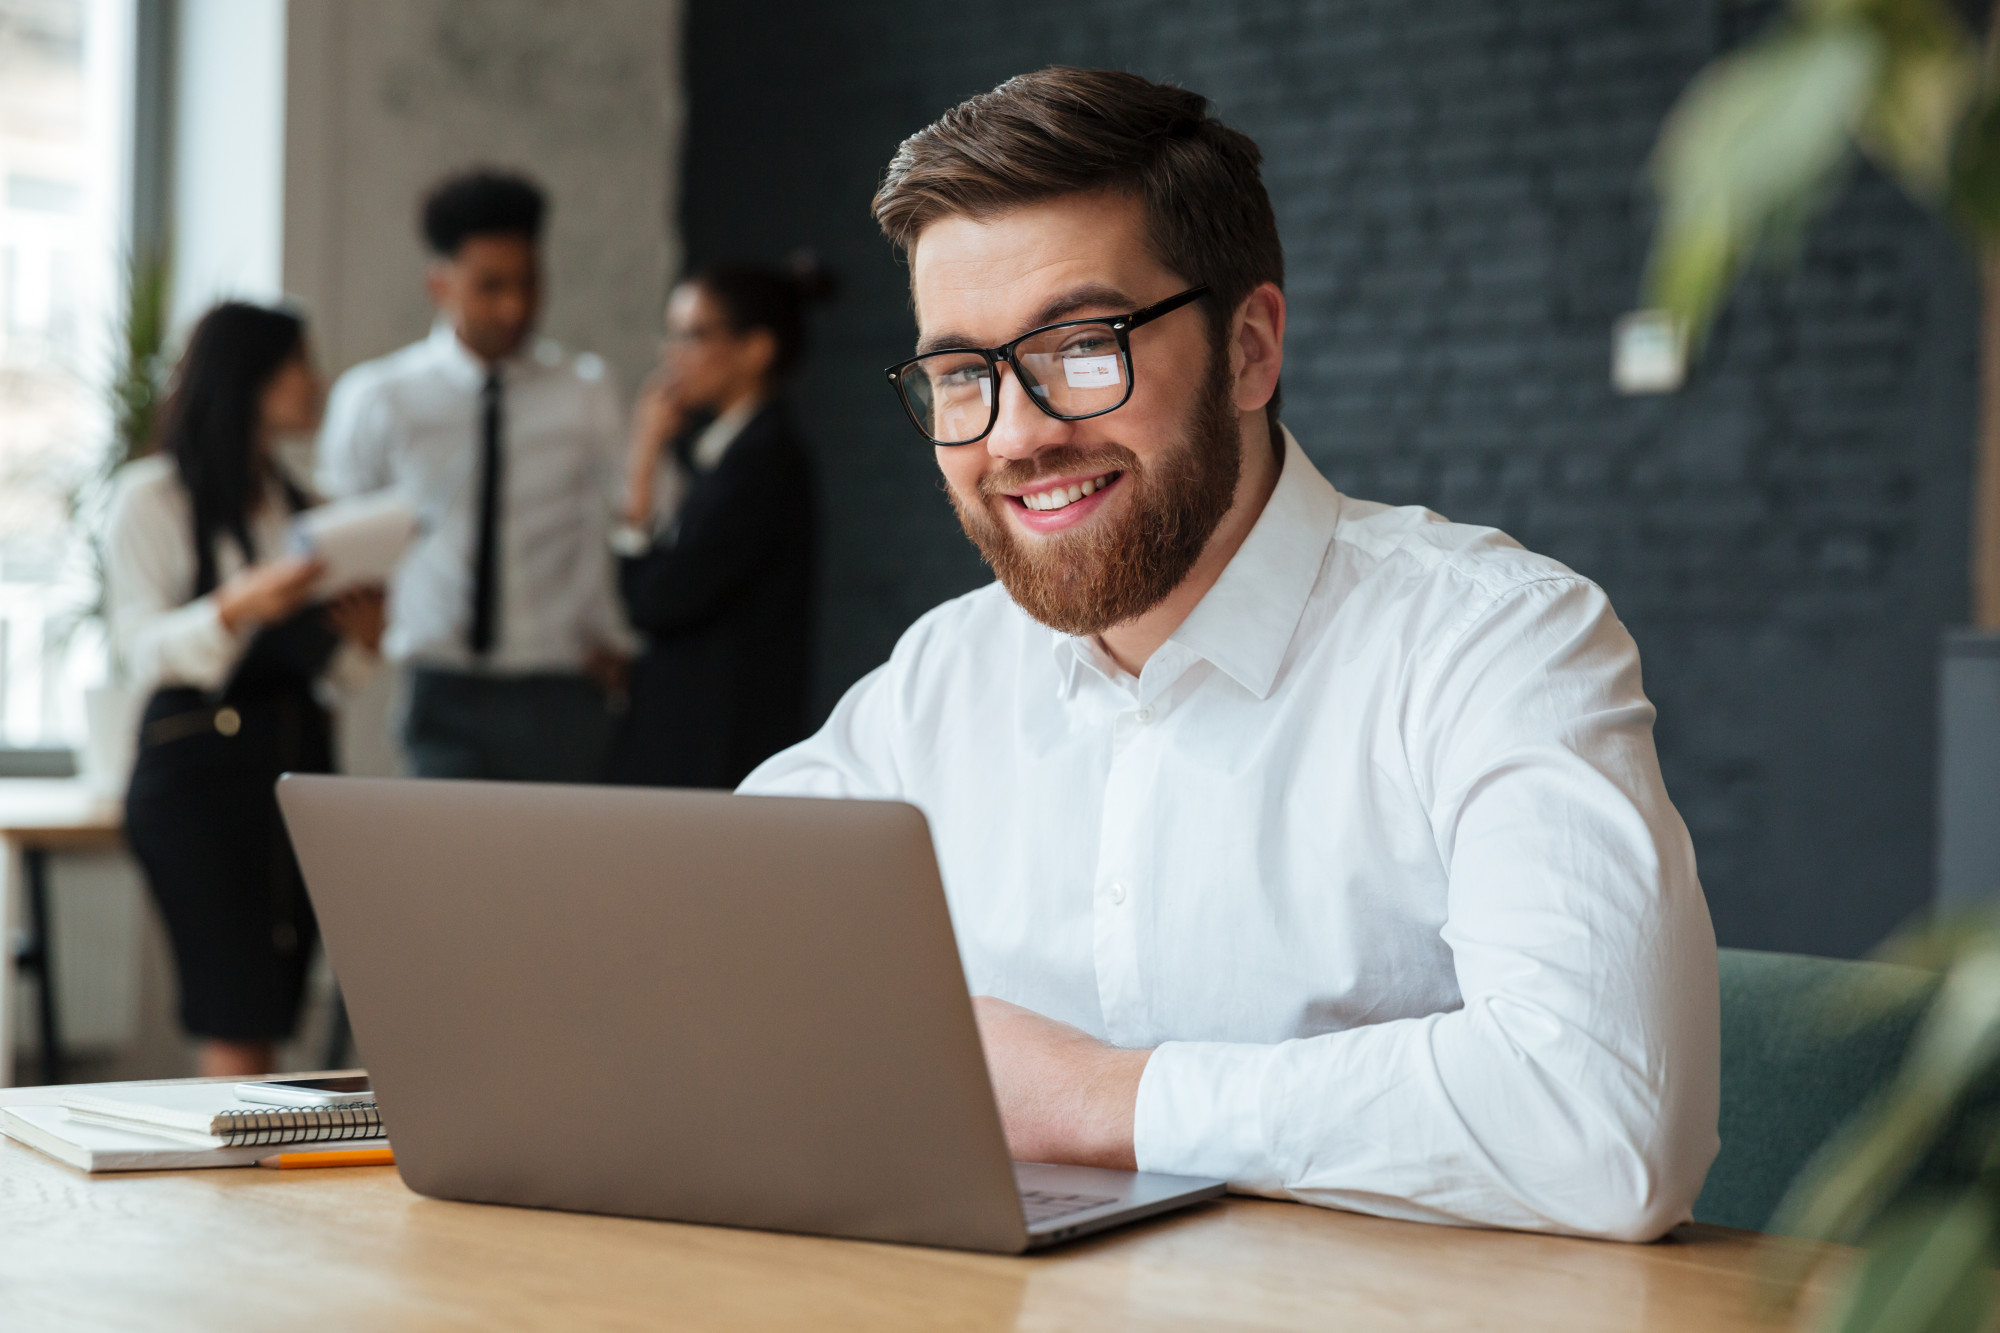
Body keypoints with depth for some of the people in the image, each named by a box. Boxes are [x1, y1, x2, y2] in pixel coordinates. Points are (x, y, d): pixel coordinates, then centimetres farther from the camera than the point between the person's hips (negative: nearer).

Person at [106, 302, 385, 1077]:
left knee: (270, 1015, 3)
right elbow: (143, 653, -10)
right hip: (199, 760, -6)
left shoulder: (296, 503, 18)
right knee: (238, 1031, -11)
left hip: (299, 756, 6)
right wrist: (237, 608, -25)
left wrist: (362, 639, -2)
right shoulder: (153, 497, -1)